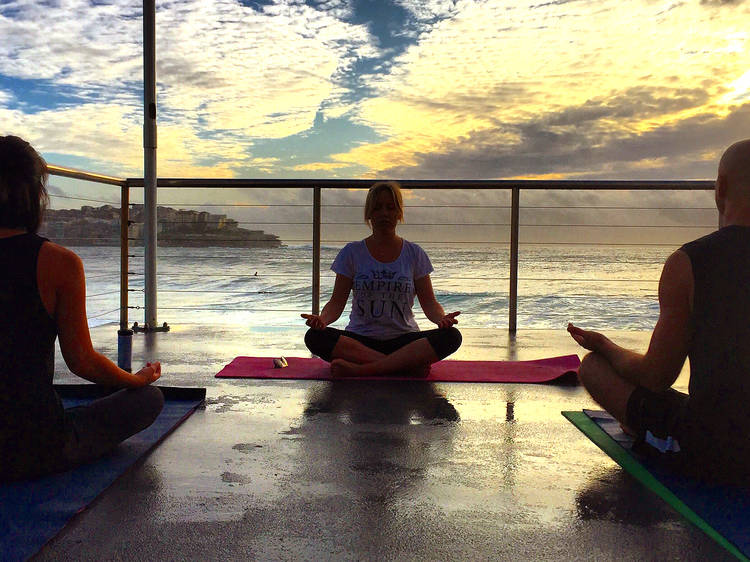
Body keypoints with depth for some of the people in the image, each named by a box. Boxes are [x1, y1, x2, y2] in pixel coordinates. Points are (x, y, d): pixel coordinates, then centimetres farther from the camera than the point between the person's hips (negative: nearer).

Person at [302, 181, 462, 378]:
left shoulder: (414, 254, 7)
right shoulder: (352, 252, 6)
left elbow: (429, 302, 5)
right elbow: (337, 302, 2)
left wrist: (441, 318, -19)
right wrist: (322, 319, -21)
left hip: (404, 340, 1)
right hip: (360, 340, 0)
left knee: (451, 336, -28)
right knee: (314, 337, -30)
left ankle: (360, 369, -32)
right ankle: (409, 366, -31)